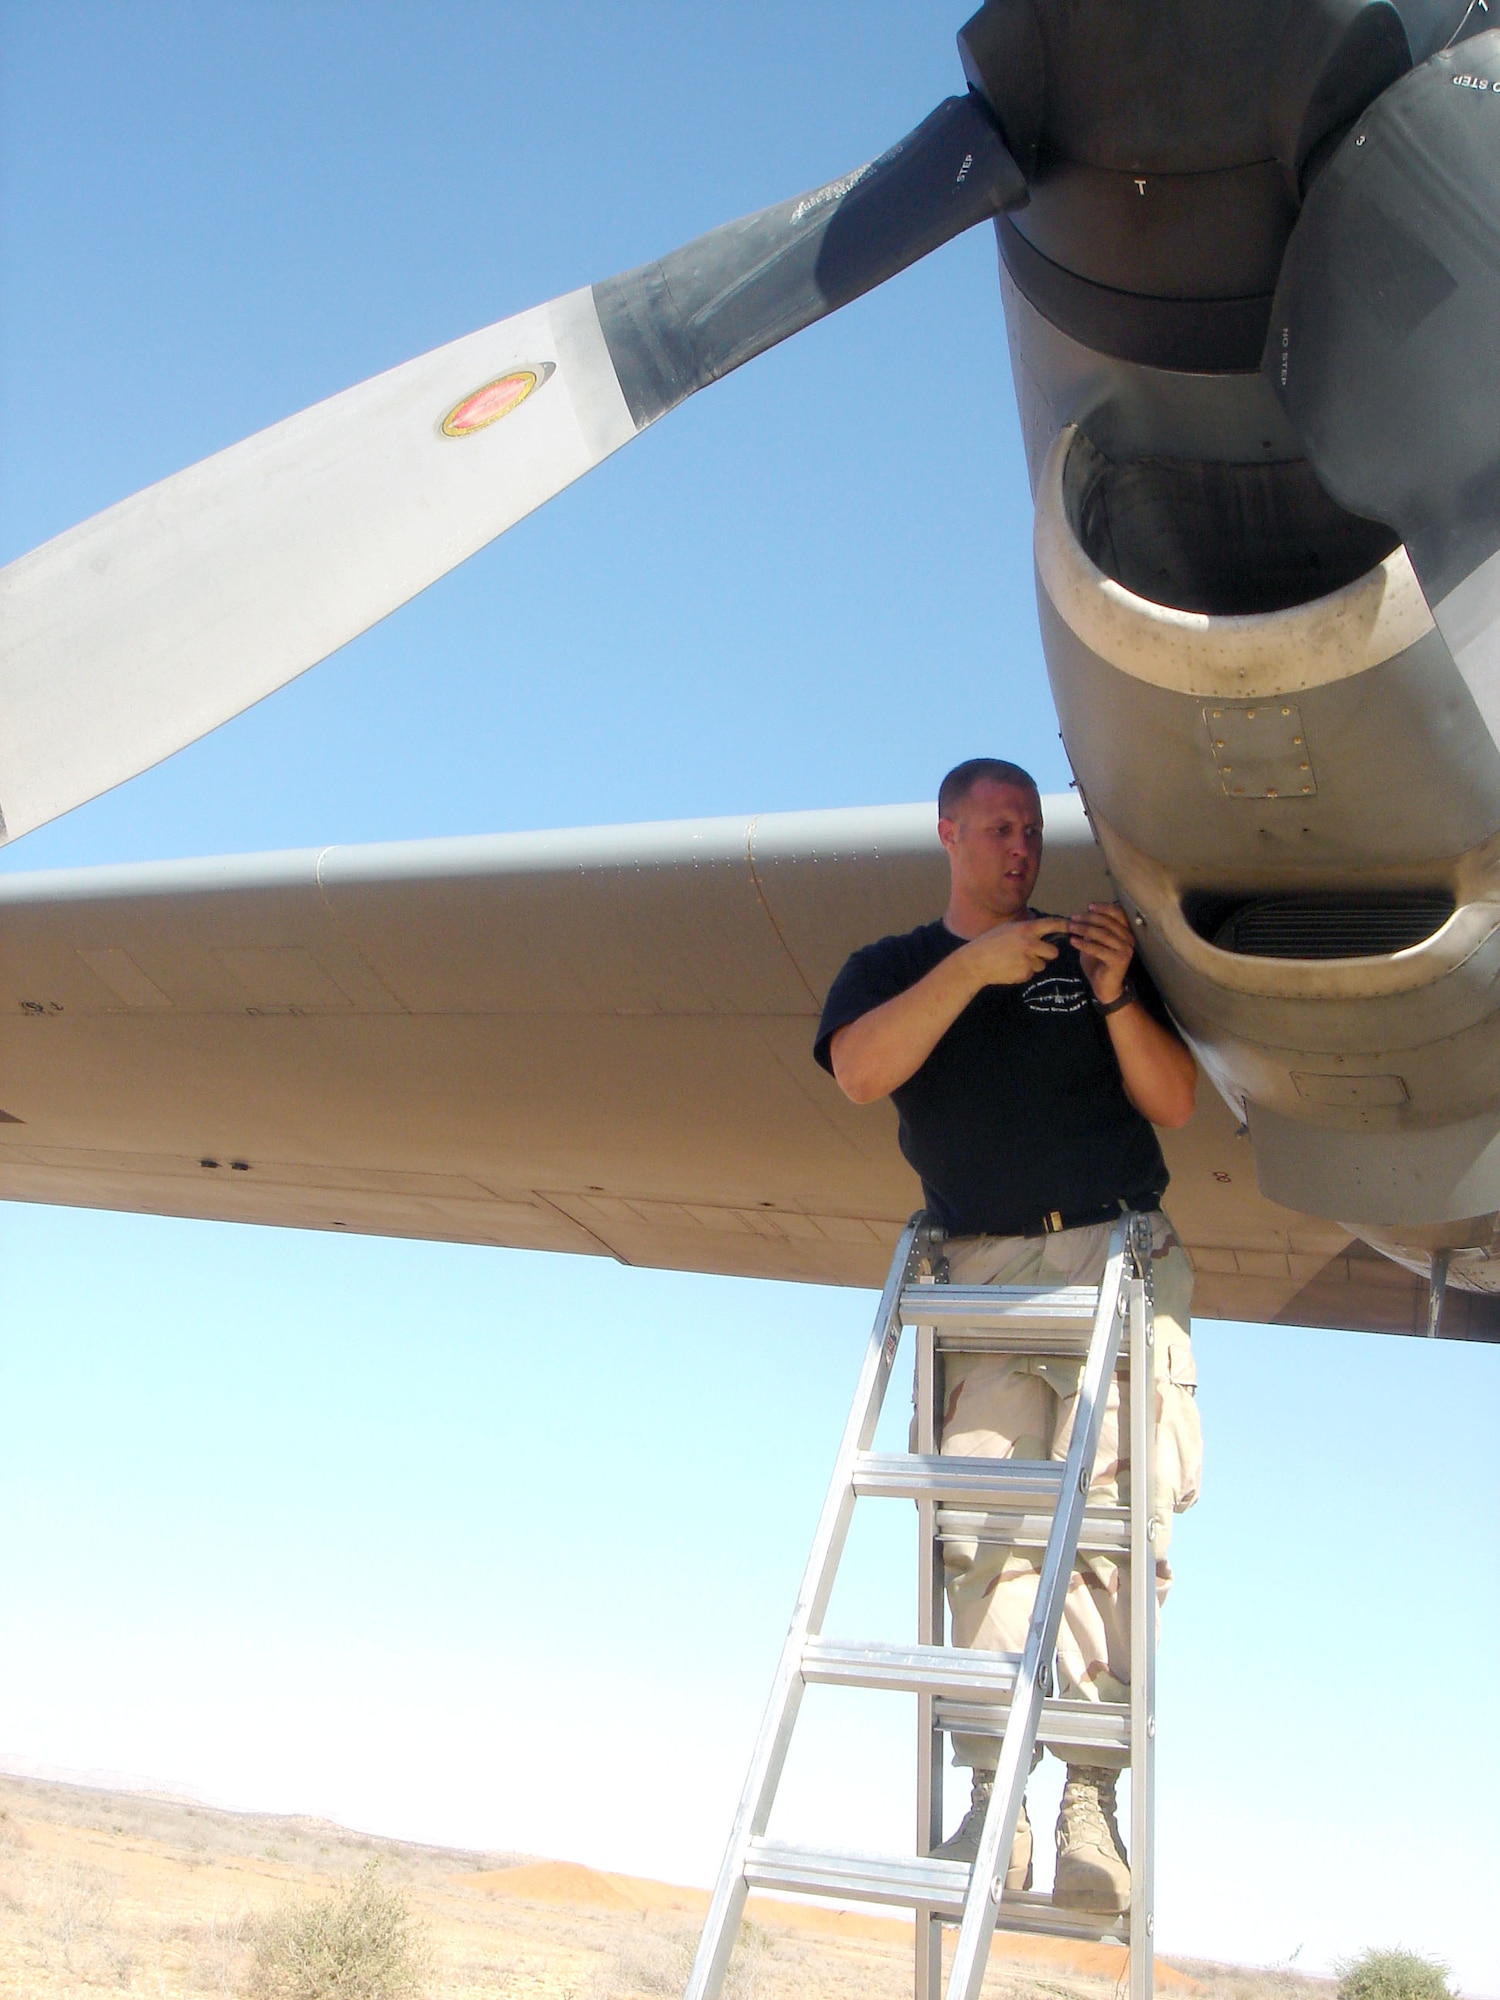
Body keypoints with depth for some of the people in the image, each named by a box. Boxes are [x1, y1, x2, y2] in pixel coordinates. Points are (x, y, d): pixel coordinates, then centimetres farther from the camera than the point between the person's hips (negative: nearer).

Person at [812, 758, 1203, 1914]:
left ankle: (1090, 1803, -15)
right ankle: (995, 1805, -15)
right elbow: (860, 1073, -6)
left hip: (1121, 1259, 0)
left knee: (1111, 1515, -14)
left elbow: (1176, 1103, 8)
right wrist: (971, 967, -15)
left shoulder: (1091, 955, 17)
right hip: (984, 1270, 0)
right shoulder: (890, 969, 16)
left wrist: (1115, 994, -7)